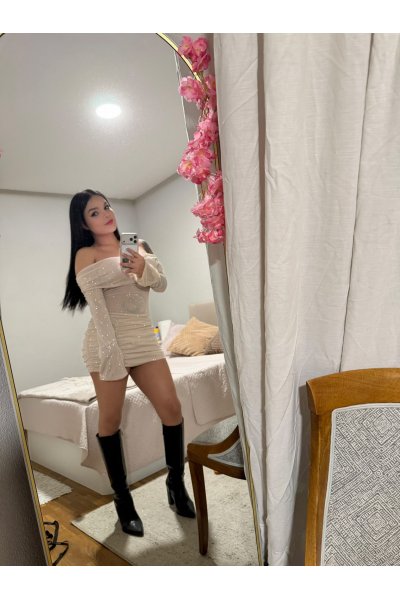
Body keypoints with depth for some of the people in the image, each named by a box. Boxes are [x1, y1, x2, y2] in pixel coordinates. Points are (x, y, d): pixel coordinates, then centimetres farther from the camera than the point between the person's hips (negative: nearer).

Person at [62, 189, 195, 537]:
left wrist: (143, 268, -17)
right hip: (107, 340, -4)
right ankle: (122, 498, 20)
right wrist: (111, 352, -19)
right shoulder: (86, 255, 1)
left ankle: (177, 484, 20)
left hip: (144, 338, 4)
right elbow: (96, 305, -11)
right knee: (111, 420, 3)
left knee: (172, 408, -1)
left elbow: (161, 285, 5)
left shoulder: (138, 246, 16)